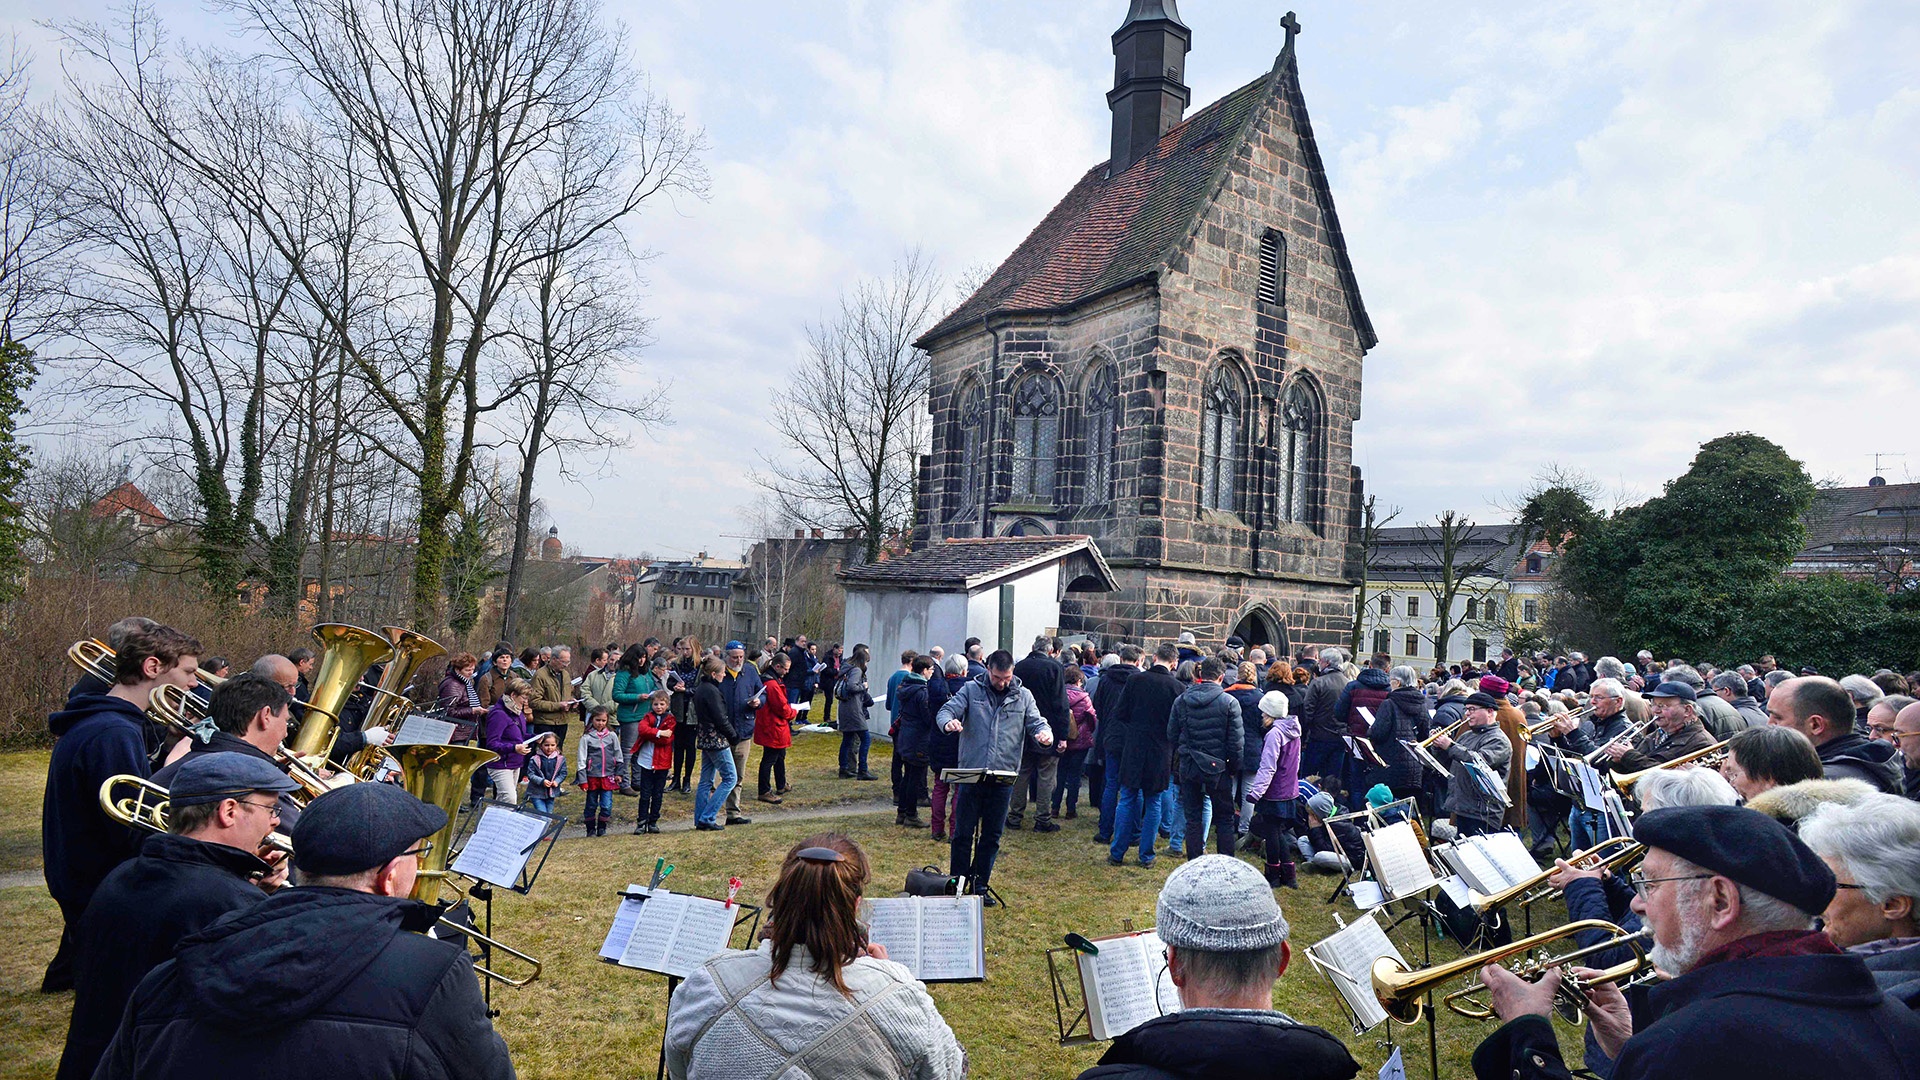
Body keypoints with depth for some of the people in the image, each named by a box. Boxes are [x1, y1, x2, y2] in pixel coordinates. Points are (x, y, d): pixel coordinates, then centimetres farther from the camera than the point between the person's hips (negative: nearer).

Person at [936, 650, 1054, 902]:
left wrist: (1045, 732, -22)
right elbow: (947, 710, -5)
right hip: (971, 774, -2)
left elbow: (1036, 721, 3)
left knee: (992, 836, 11)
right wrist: (949, 722, -30)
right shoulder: (971, 690, 1)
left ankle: (980, 885, 25)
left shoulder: (1023, 696, 6)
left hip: (1003, 777, 2)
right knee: (963, 833, 4)